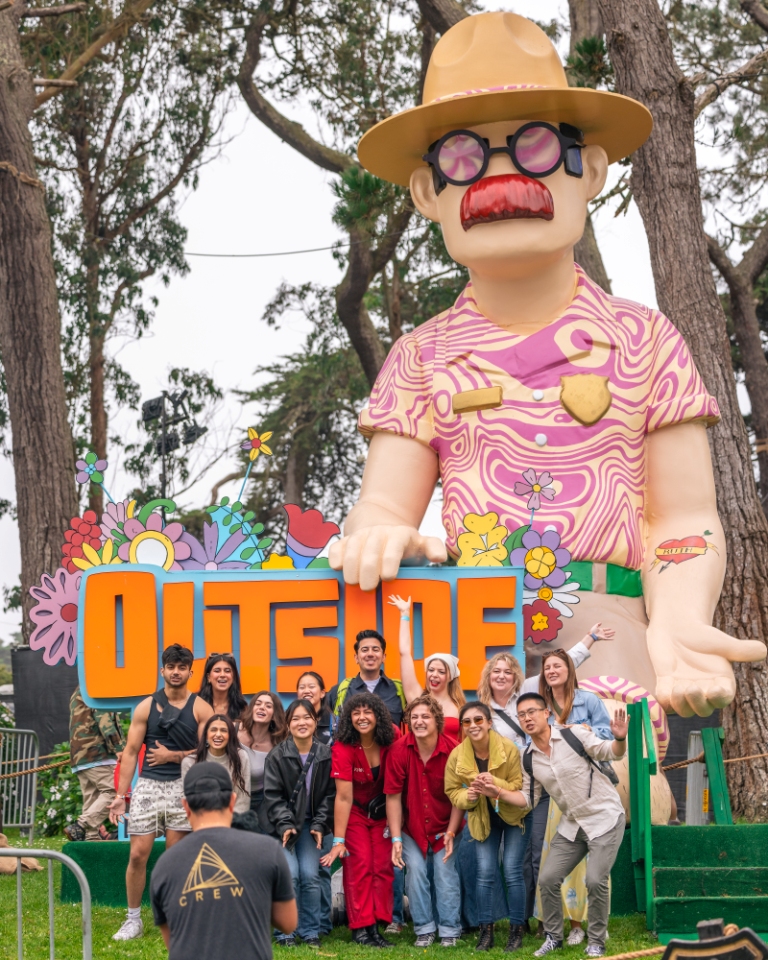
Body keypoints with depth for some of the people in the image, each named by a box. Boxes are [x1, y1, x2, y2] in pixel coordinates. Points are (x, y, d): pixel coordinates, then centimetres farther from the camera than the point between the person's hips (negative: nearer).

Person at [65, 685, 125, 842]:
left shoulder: (78, 692, 24)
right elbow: (105, 721, -16)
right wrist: (118, 747, -19)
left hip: (78, 756, 9)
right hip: (97, 753, -9)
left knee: (91, 798, 9)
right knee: (110, 791, -11)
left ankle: (92, 835, 4)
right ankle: (80, 826, -21)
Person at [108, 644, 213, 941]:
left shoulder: (200, 708, 3)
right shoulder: (146, 707, 5)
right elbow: (130, 752, 4)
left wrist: (173, 755, -7)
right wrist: (120, 795, -1)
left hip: (182, 786, -1)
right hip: (148, 784, 1)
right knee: (138, 854, -2)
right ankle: (133, 919, 9)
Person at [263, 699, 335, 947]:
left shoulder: (326, 755, -3)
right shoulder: (277, 756, -6)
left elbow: (330, 794, -1)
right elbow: (273, 795, -7)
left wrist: (320, 825, -9)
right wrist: (284, 824, -17)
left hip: (310, 825, 1)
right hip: (284, 824, -1)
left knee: (310, 875, -10)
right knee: (290, 875, -15)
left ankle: (310, 932, 5)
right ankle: (286, 932, -3)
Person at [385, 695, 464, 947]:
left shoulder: (453, 751, -19)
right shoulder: (399, 750, -18)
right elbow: (393, 796, -13)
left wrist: (451, 833, -13)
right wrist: (396, 838, -13)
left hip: (445, 827, -1)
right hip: (412, 828, 1)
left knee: (445, 873, -6)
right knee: (416, 872, -7)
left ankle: (450, 931, 8)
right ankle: (424, 930, 7)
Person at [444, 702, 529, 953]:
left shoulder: (509, 749, -22)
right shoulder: (457, 756, -13)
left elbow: (520, 788, -18)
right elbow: (453, 792, -5)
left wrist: (496, 785, -36)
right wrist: (468, 795, -26)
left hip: (513, 816, -2)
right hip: (483, 819, 3)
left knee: (512, 871, -6)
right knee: (485, 873, -2)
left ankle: (516, 930, 6)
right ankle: (486, 931, 9)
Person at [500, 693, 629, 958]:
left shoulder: (574, 735, -16)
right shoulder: (529, 759, 0)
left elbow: (610, 753, -9)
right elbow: (528, 798, 7)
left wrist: (619, 738, -32)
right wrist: (497, 791, -10)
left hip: (605, 818, -6)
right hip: (572, 825, 6)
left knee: (595, 880, -16)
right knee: (547, 879, 0)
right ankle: (553, 937, 20)